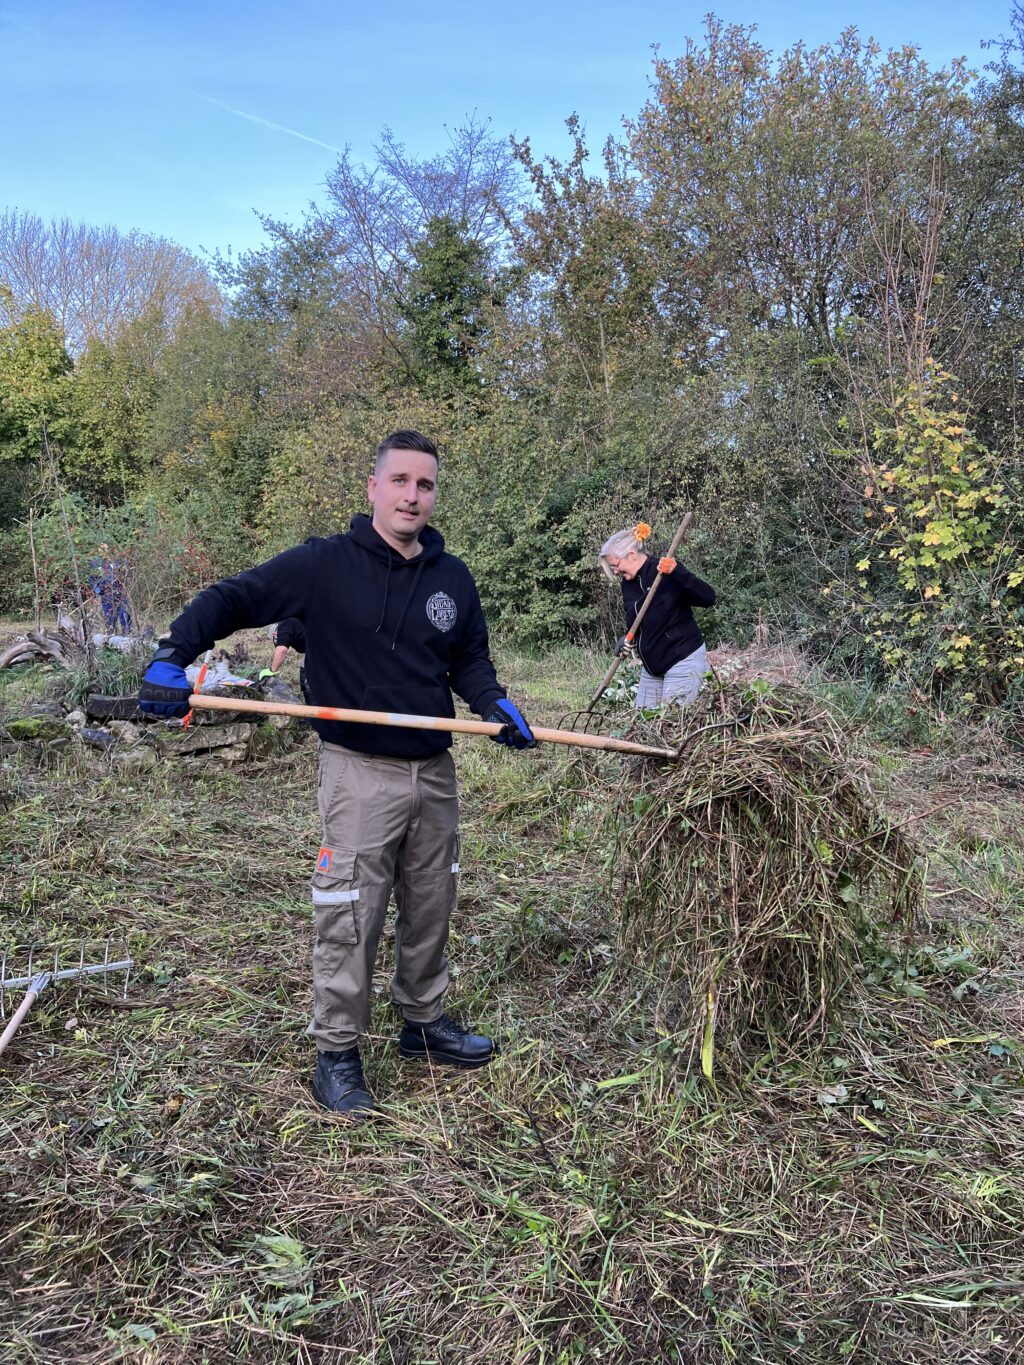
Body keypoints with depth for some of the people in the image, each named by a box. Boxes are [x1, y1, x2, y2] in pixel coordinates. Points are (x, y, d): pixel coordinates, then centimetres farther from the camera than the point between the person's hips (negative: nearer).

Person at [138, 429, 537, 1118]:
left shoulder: (453, 578, 5)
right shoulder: (323, 564, -9)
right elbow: (232, 599, -8)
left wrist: (496, 704, -4)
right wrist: (173, 656, -23)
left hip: (435, 771, 5)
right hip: (360, 774, -4)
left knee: (430, 906, 16)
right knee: (349, 919, 0)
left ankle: (424, 1022, 35)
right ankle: (337, 1052, 18)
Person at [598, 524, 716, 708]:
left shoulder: (668, 574, -16)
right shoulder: (628, 583, 6)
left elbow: (708, 598, -25)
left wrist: (678, 572, -39)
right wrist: (626, 639, -10)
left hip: (684, 660, -8)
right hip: (652, 664, 8)